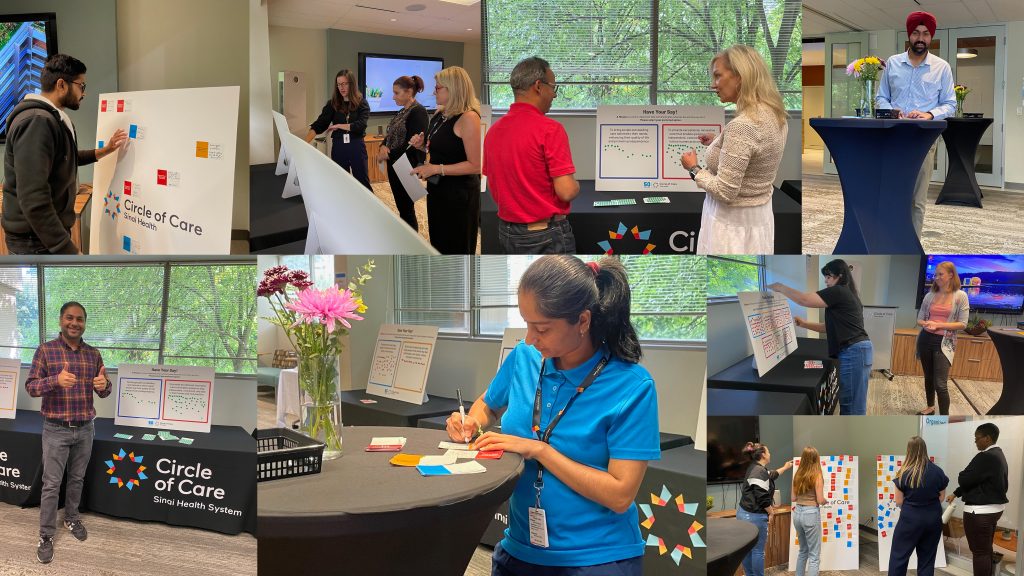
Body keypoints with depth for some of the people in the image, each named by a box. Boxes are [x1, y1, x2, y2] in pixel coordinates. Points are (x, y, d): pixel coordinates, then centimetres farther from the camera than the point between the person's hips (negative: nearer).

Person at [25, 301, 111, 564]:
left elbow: (103, 391, 8)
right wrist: (56, 380, -30)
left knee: (77, 479, 16)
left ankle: (71, 518, 35)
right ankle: (46, 535, 7)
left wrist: (104, 385, -18)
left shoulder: (93, 353, 4)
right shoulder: (46, 350, -7)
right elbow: (30, 386, -11)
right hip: (56, 430, -4)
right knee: (51, 484, 0)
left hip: (85, 429, 4)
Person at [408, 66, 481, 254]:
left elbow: (475, 165, -23)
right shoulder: (441, 115, 6)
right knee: (439, 245, 20)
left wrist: (437, 169, -24)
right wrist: (423, 145, 2)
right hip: (437, 190, 9)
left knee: (457, 249, 5)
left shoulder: (468, 118, -21)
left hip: (459, 194, -9)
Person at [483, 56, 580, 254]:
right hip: (546, 235, -7)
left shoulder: (493, 130, 5)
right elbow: (566, 191, -20)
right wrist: (576, 185, 1)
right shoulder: (550, 129, -17)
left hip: (506, 231, 7)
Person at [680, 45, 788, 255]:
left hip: (732, 224, -9)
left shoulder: (741, 126, -26)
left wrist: (694, 169, -8)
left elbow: (725, 191, -24)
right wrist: (720, 141, 17)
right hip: (759, 218, 9)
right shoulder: (774, 116, 3)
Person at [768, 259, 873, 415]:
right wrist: (804, 323, 16)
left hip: (853, 352, -10)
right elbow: (831, 327, 24)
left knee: (852, 406, -6)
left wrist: (780, 287, -7)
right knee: (849, 402, 14)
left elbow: (804, 299, -20)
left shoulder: (838, 292, -11)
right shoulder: (847, 294, 21)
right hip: (858, 350, 10)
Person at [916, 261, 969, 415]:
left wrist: (939, 325, -17)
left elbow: (962, 324, -8)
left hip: (944, 343, -4)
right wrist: (926, 324, -14)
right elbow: (920, 319, 10)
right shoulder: (930, 295, 5)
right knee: (928, 378, 18)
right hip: (926, 340, 4)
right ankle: (930, 407, 38)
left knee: (940, 384, -11)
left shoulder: (960, 296, -6)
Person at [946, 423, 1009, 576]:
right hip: (994, 507, 10)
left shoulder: (986, 457, -23)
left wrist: (961, 476, 3)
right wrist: (956, 494, 21)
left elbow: (964, 480, -20)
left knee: (980, 551, -4)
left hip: (980, 511, -10)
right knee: (986, 549, 19)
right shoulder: (998, 454, 10)